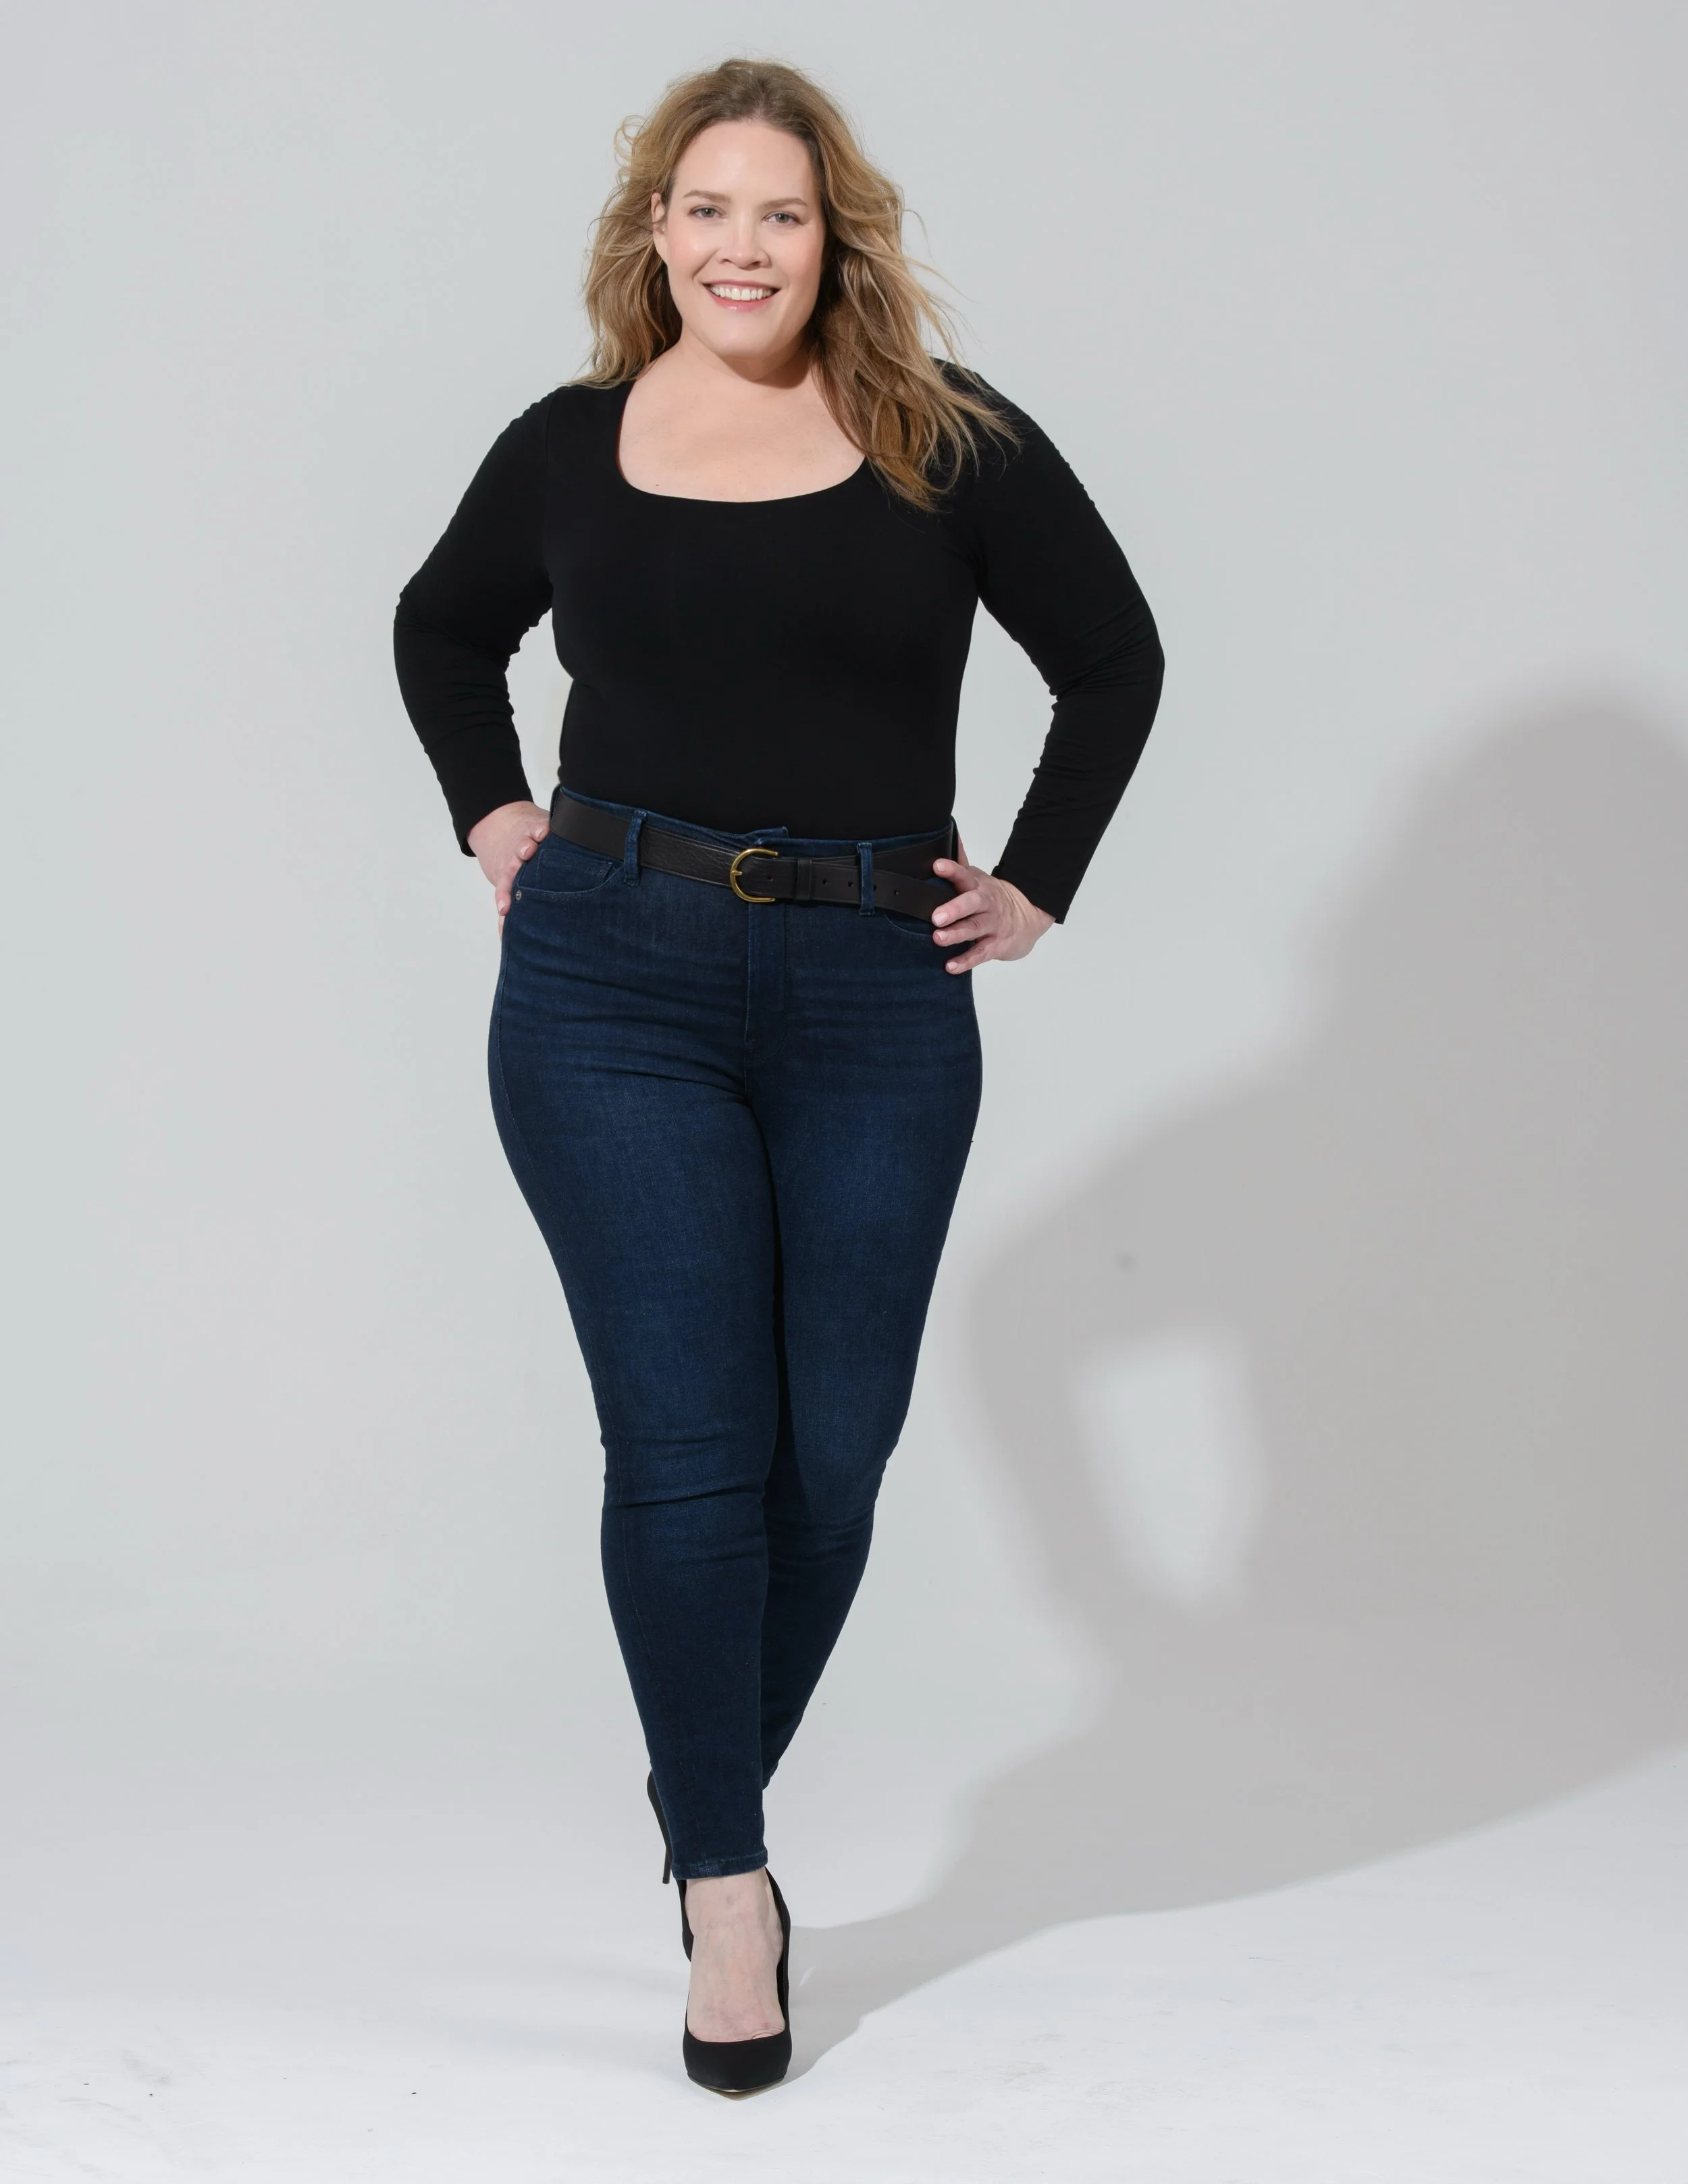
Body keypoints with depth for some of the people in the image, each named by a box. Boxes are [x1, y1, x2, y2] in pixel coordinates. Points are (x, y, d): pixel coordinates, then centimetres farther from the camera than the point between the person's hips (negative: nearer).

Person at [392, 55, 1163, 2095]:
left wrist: (1036, 882, 7)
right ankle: (723, 1882, 6)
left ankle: (716, 1806, 26)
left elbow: (1113, 658, 12)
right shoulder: (567, 450, 6)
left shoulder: (946, 441, 2)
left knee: (833, 1451, 4)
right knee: (687, 1442, -5)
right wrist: (491, 814, 13)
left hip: (878, 1001, 1)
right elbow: (441, 631, 25)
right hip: (613, 984, 0)